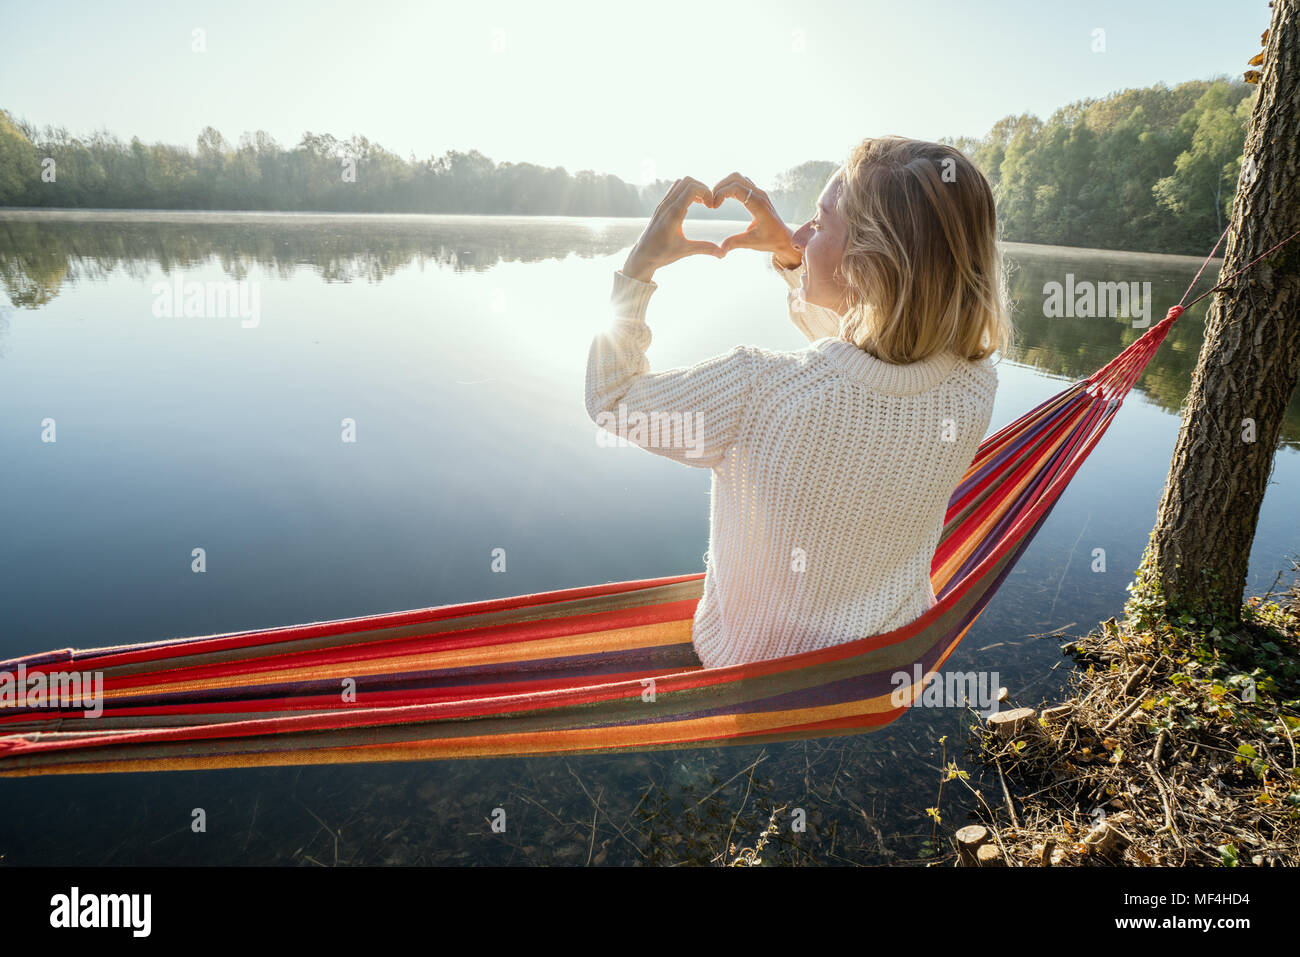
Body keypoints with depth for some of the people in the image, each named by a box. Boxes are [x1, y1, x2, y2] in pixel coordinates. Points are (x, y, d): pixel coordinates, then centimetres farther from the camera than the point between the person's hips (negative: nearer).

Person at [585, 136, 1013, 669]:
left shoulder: (753, 391, -37)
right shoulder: (972, 386, -22)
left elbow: (611, 399, -18)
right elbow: (862, 348, 1)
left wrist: (640, 264, -13)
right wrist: (788, 252, -6)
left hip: (753, 668, -3)